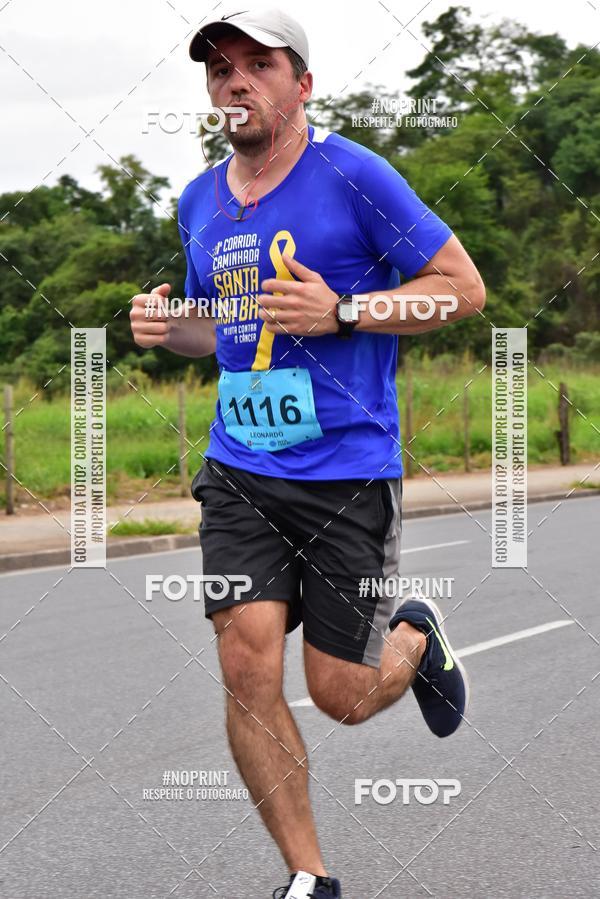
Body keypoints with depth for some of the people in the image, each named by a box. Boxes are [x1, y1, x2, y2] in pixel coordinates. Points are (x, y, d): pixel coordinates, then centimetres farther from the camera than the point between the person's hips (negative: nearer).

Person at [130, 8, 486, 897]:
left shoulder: (354, 176, -8)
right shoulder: (200, 202, 10)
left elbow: (464, 288, -6)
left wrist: (343, 310, -17)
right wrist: (170, 327, 3)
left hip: (348, 474, -4)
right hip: (239, 473, 5)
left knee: (342, 696, 2)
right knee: (248, 667, -9)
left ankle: (417, 635, 37)